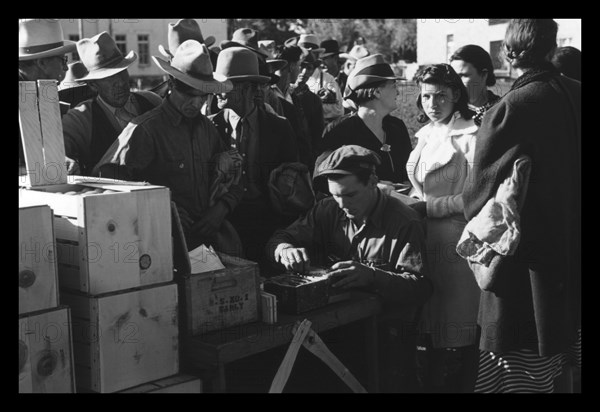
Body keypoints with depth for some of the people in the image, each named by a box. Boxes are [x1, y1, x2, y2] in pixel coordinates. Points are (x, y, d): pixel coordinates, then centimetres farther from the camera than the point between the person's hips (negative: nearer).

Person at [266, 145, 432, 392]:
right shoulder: (329, 211, 6)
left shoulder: (403, 222, -9)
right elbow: (278, 239, 9)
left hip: (388, 332, -4)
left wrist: (370, 276, -32)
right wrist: (285, 249, -16)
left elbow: (420, 287, -16)